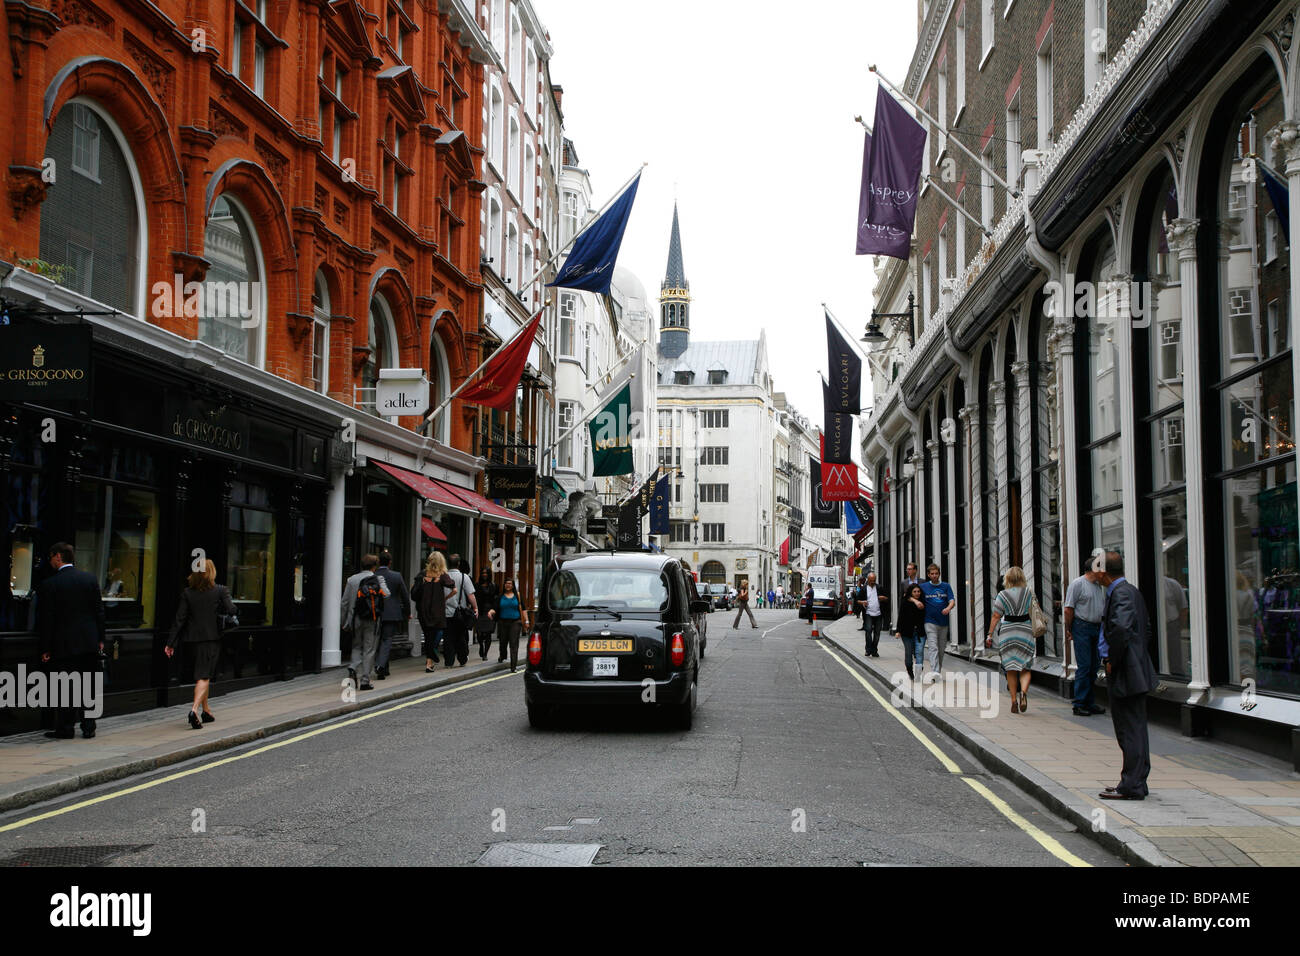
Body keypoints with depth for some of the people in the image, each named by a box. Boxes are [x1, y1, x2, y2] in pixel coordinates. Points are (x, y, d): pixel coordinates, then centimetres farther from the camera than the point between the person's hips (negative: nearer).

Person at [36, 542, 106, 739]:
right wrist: (100, 639, 12)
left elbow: (45, 619, -7)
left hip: (64, 645, -4)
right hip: (90, 643, 4)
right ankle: (88, 727, 13)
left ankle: (65, 729, 8)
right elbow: (99, 611, 5)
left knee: (65, 688, 4)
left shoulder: (49, 585, -10)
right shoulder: (90, 578, 2)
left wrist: (44, 648, -1)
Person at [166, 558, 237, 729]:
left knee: (202, 674, 18)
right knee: (204, 675, -5)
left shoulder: (187, 593, 0)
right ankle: (195, 709, -24)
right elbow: (231, 611, -12)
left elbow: (179, 619, -2)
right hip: (212, 638, -3)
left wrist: (171, 643, 1)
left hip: (194, 638, 3)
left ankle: (206, 711, 27)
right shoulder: (220, 591, -6)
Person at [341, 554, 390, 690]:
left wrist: (345, 622, 12)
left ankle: (353, 668, -7)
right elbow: (387, 595, -18)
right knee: (369, 649, 4)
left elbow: (345, 603, 5)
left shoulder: (351, 580, 4)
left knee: (357, 646, 19)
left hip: (356, 619, 2)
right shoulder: (379, 579, -3)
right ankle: (365, 681, 3)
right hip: (373, 620, -2)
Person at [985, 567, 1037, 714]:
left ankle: (1014, 700, 6)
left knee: (1010, 669, 7)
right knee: (1025, 668, 5)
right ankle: (1023, 691, -21)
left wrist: (990, 635, 0)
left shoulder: (1002, 595, -3)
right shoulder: (1028, 593, 2)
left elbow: (996, 617, -4)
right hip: (1026, 630, 1)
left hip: (1007, 632, -1)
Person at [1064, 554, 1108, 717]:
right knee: (1084, 667, -9)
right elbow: (1069, 609, -9)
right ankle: (1079, 705, -5)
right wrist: (1069, 630, -8)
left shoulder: (1099, 586, 16)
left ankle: (1089, 702, 16)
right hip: (1082, 628, -7)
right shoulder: (1077, 584, -8)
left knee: (1094, 666, 9)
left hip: (1097, 628, 8)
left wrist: (1103, 629, 15)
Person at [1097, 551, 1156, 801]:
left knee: (1130, 729, -6)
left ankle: (1131, 786, -2)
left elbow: (1121, 628, -32)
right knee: (1136, 728, 14)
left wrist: (1112, 661, -20)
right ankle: (1137, 782, 22)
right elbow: (1146, 627, 24)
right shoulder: (1132, 591, 15)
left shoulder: (1120, 593, -17)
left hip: (1126, 674, -10)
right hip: (1137, 672, 10)